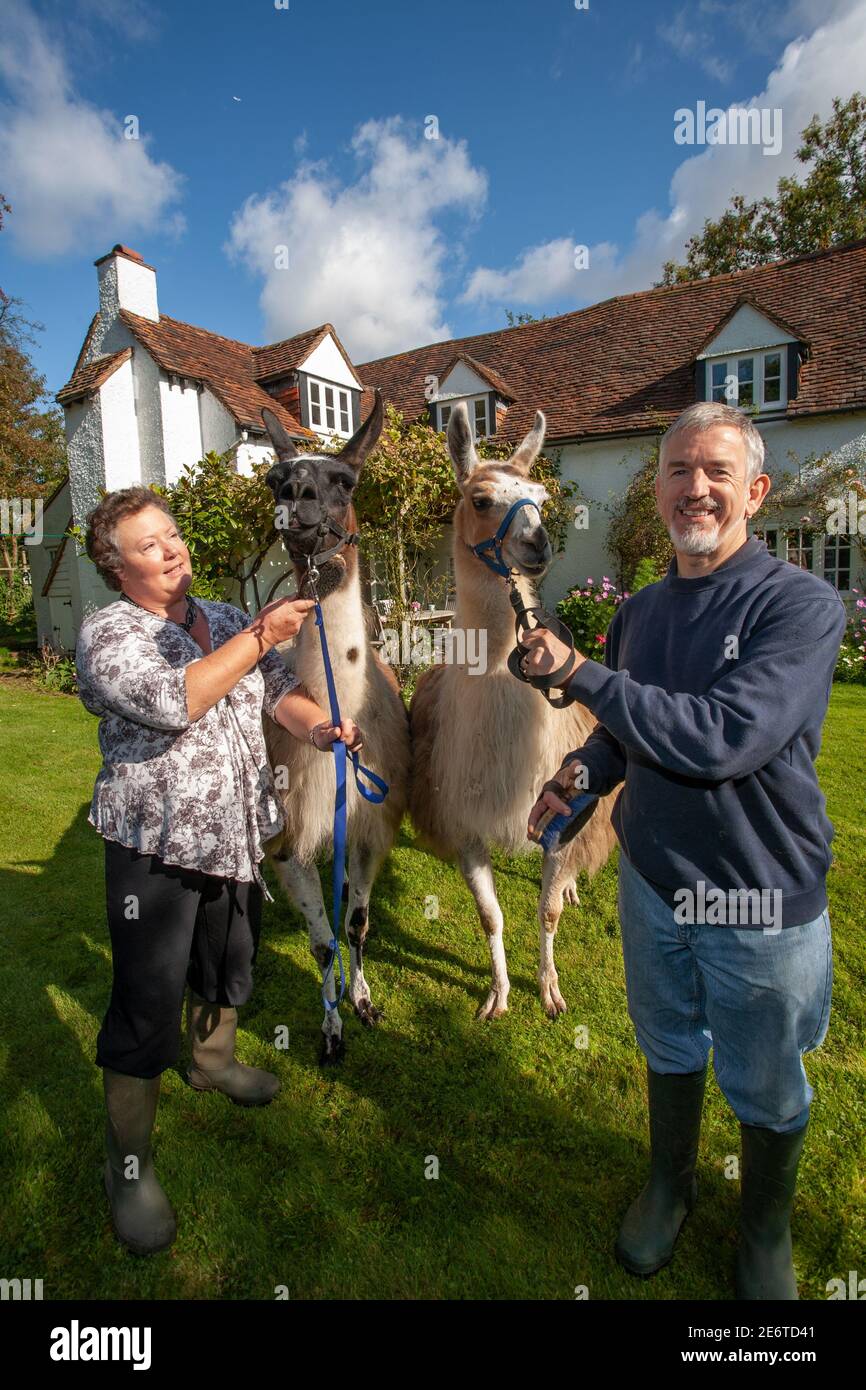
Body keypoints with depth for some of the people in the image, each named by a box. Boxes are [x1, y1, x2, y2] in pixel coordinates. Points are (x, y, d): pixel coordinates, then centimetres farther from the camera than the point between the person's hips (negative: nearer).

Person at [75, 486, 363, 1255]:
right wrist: (259, 636, -26)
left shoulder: (228, 619, 8)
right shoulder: (107, 632, -11)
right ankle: (130, 1162, 23)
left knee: (229, 966, 25)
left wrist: (322, 725, -16)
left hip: (236, 838, 7)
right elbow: (170, 702, -28)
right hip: (156, 849, -6)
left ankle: (214, 1059, 53)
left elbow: (279, 691, 5)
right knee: (147, 1003, 2)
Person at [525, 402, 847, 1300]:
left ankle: (765, 1234, 48)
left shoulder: (801, 605, -17)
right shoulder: (640, 611, 2)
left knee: (767, 1091, 18)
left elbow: (724, 739, -30)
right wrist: (584, 771, -7)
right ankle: (670, 1184, 52)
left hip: (760, 903, -4)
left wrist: (578, 673, -24)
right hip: (652, 881, 5)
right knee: (669, 1051, 25)